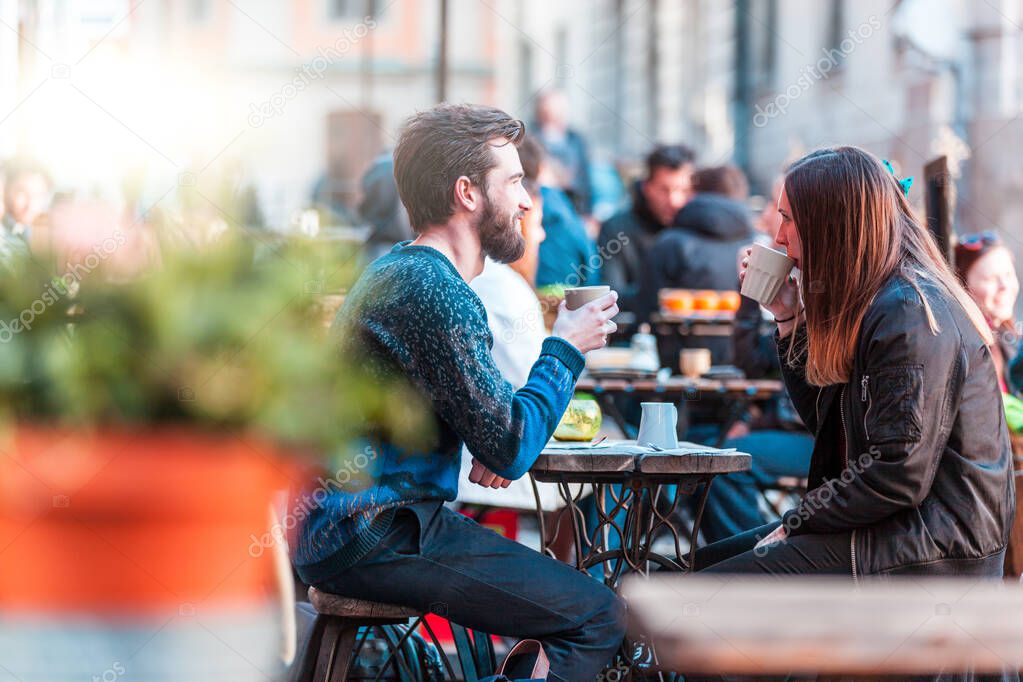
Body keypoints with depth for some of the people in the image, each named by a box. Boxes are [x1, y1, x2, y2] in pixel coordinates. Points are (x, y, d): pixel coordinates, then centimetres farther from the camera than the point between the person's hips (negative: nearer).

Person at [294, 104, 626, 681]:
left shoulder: (395, 270, 16)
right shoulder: (436, 292, -17)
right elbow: (511, 451, -16)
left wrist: (493, 445, 10)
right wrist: (566, 348, -3)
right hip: (369, 537, -10)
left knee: (567, 584, 19)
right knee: (599, 616, -13)